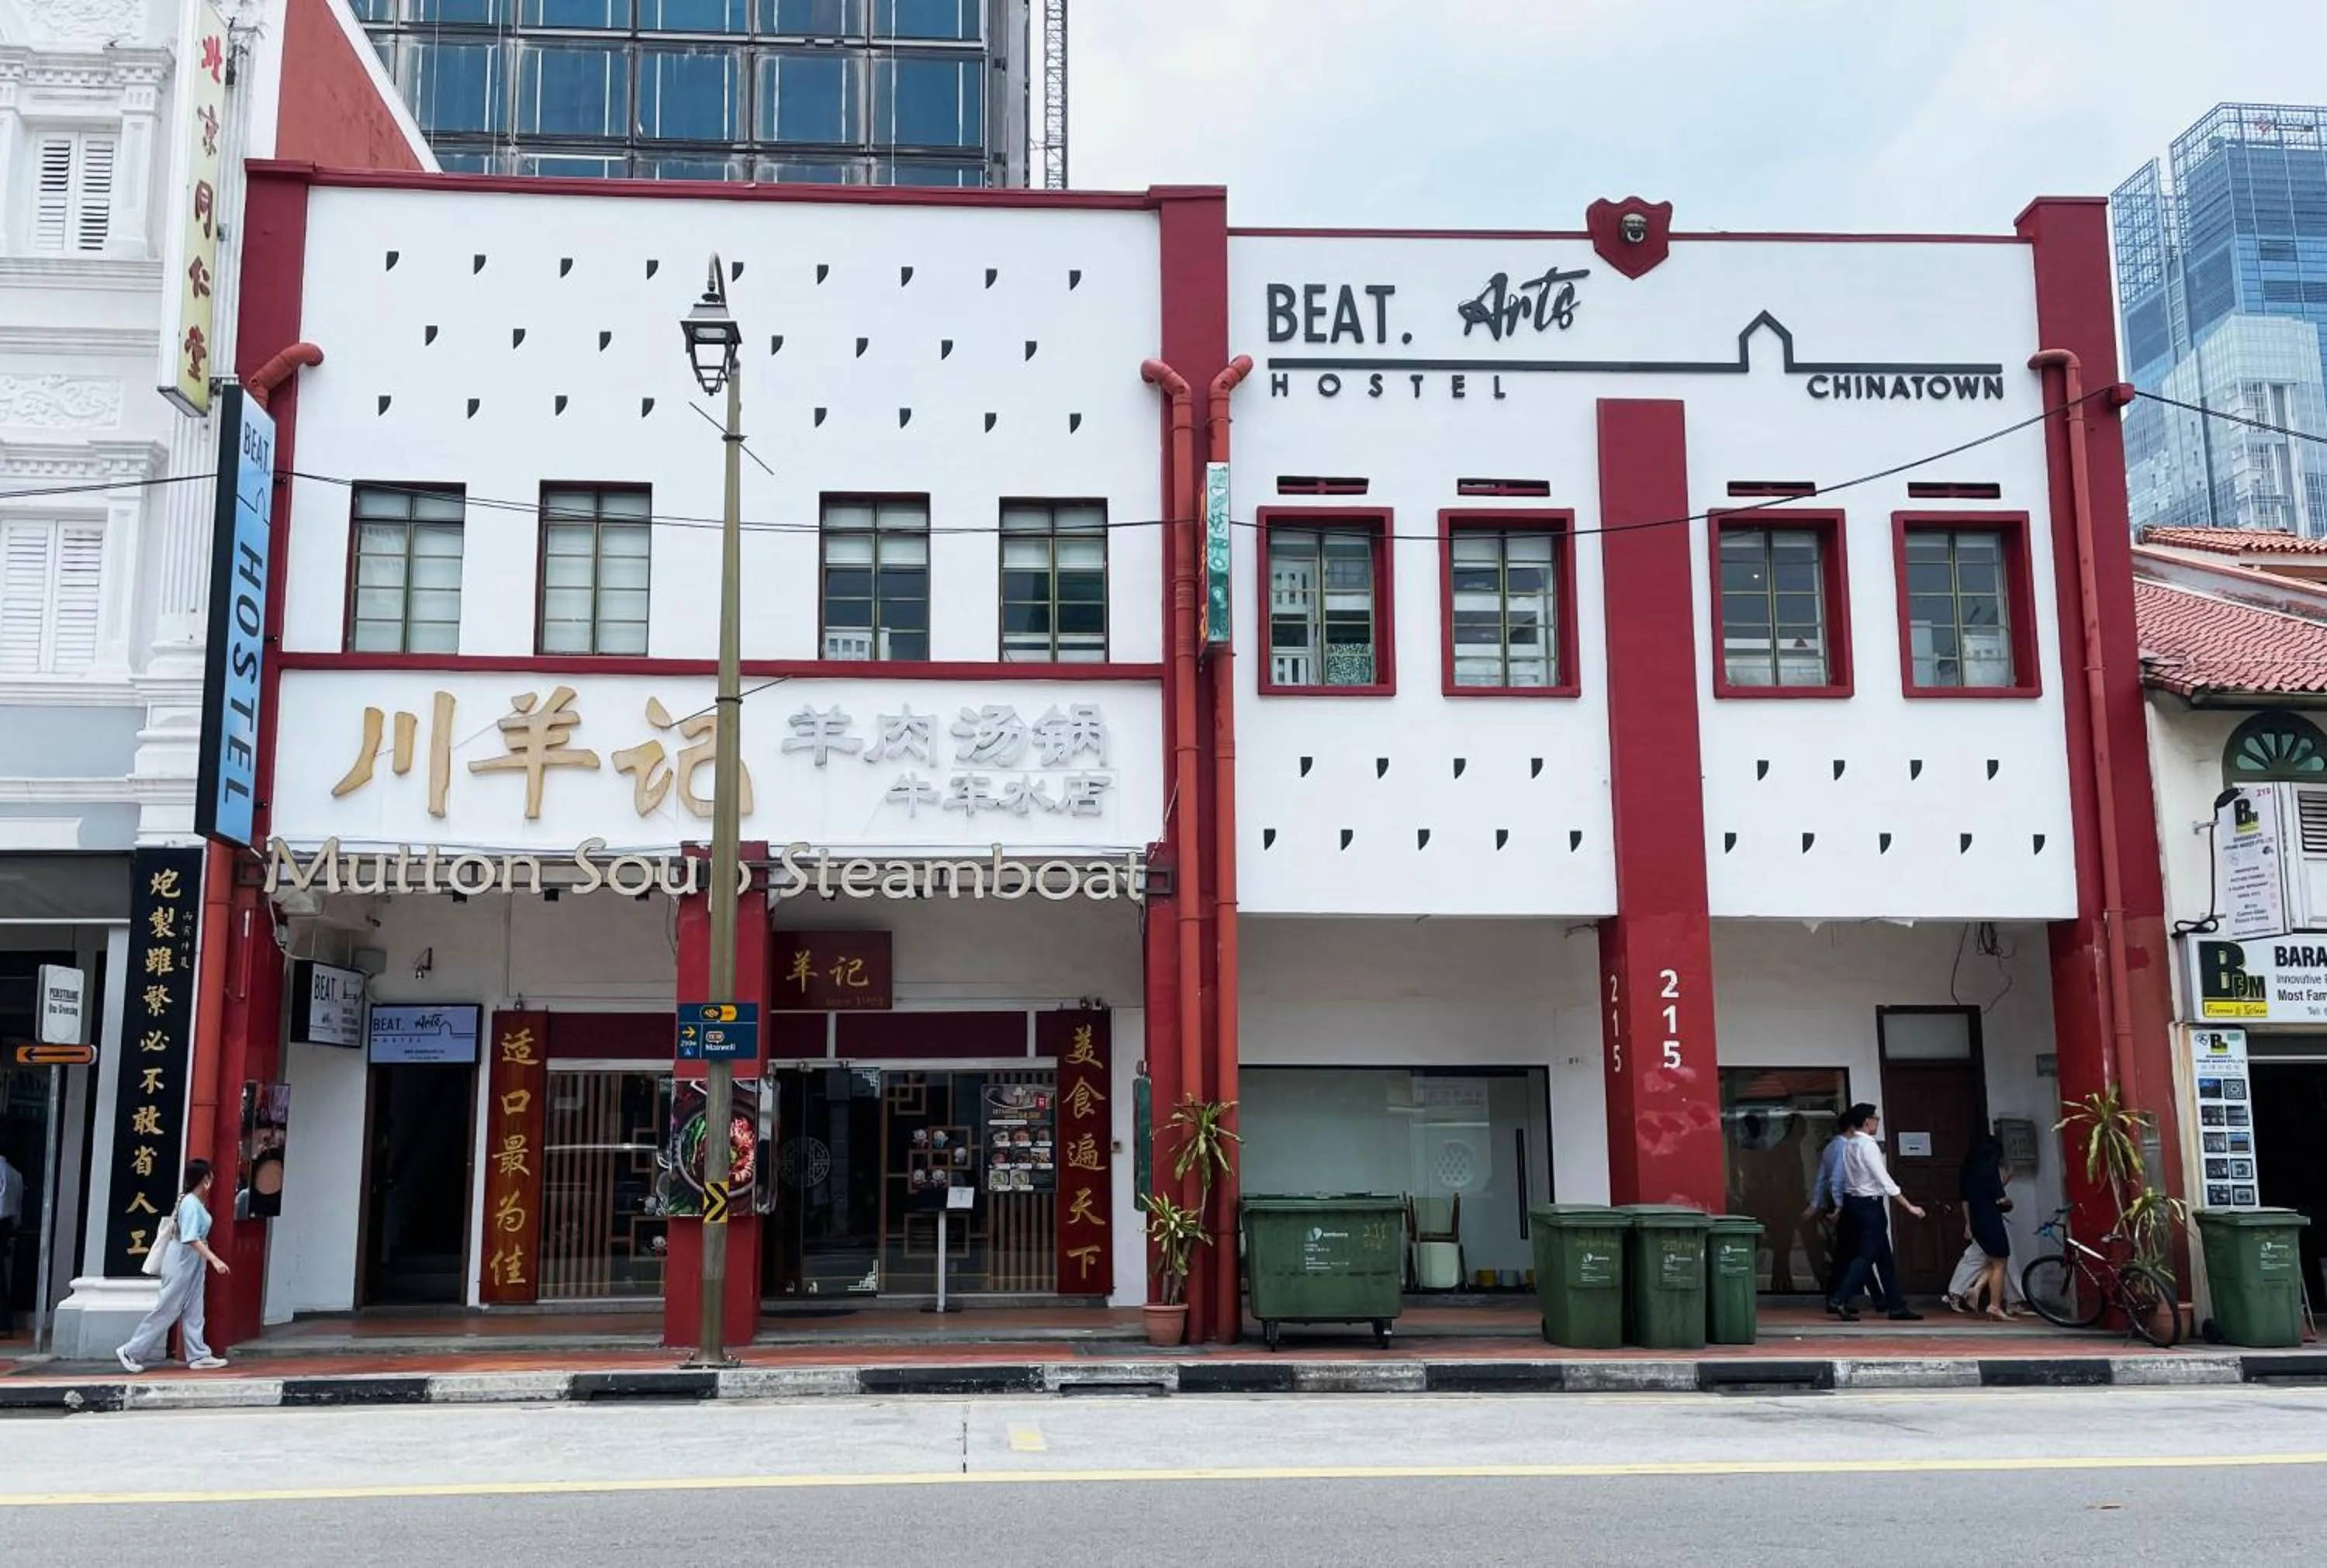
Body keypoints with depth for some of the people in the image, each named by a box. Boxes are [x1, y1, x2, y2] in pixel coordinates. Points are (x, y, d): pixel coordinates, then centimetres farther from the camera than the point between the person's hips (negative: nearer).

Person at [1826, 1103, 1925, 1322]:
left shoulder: (1849, 1144, 7)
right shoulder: (1868, 1146, -17)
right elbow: (1885, 1181, -18)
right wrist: (1910, 1207, -14)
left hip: (1854, 1201, 9)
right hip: (1870, 1204, -9)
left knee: (1884, 1256, 14)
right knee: (1866, 1256, -6)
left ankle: (1897, 1305, 18)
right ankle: (1839, 1299, -13)